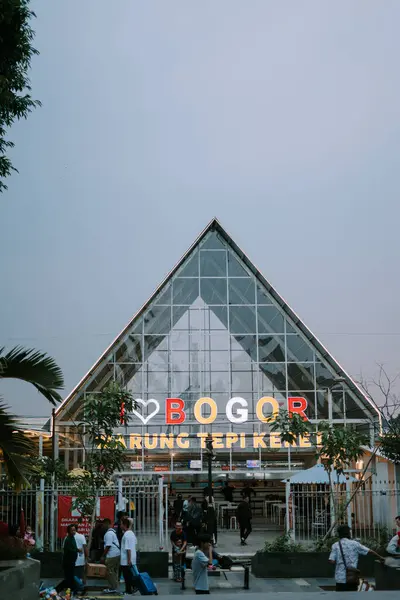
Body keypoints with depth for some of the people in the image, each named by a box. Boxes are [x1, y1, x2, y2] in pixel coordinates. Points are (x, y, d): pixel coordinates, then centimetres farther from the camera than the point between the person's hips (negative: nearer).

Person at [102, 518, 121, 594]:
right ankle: (115, 587, 18)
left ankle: (112, 588, -1)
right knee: (115, 572, 13)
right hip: (117, 554, 10)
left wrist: (103, 556, -12)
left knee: (110, 572, -3)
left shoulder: (108, 533, -15)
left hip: (112, 556, -10)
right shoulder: (113, 531, 17)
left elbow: (108, 546, -19)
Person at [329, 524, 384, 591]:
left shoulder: (335, 546, -2)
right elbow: (369, 551, 6)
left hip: (340, 578, -1)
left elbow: (332, 561, -9)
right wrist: (380, 558, 22)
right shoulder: (354, 544, 1)